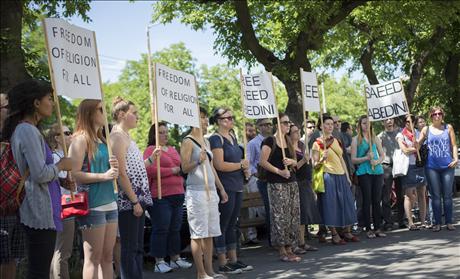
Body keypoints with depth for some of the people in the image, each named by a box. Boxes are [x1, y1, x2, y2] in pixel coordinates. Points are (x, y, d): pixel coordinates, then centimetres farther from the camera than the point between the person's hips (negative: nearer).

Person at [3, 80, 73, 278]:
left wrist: (61, 179, 15)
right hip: (40, 212, -10)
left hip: (36, 211, 10)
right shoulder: (28, 131, -14)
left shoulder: (22, 130, 16)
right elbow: (40, 174, -21)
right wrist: (61, 165, -4)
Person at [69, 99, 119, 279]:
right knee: (93, 258, -1)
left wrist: (114, 168, 3)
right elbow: (74, 174, -15)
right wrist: (104, 176, -19)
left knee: (107, 256, 11)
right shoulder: (81, 139, -8)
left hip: (110, 203, 8)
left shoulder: (102, 140, 15)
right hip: (92, 205, -8)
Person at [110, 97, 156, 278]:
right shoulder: (118, 136, -11)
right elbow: (122, 173, -18)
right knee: (129, 249, -5)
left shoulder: (126, 136, 18)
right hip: (128, 201, -10)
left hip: (137, 199, 10)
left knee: (138, 248, 12)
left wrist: (152, 158, 11)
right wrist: (135, 201, -19)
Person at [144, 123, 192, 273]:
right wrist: (172, 170, -11)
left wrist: (182, 170, 7)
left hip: (177, 195, 8)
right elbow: (150, 170, -18)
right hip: (160, 196, -7)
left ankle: (175, 258, 22)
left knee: (175, 229, 12)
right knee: (161, 229, -4)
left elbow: (181, 166, 31)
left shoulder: (172, 149, 20)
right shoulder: (151, 150, -4)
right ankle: (159, 262, 3)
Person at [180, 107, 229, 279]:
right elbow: (185, 168, -10)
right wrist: (198, 161, -27)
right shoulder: (188, 142, -6)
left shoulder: (206, 141, 17)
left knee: (210, 233, 8)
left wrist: (221, 188, 20)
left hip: (211, 191, 8)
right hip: (196, 192, -8)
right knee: (198, 234, -4)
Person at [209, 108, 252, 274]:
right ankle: (223, 264, 5)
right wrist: (241, 165, -9)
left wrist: (245, 168, 7)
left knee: (232, 225, 13)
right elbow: (219, 165, -20)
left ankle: (233, 260, 20)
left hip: (237, 186, 8)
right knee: (223, 225, -1)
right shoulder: (216, 139, -11)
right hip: (225, 188, -8)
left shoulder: (233, 138, 15)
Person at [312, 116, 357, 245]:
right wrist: (322, 159, -24)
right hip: (328, 176, -6)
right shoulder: (317, 143, -4)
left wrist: (347, 176, 14)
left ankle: (347, 232, 18)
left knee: (346, 203, 6)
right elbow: (314, 165, -5)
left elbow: (341, 159, 17)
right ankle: (335, 235, 4)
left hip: (341, 176, 6)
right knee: (331, 204, -4)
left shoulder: (336, 140, 13)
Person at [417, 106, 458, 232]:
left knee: (447, 195, 3)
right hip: (432, 166, 0)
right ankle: (437, 223, 8)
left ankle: (449, 222, 11)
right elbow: (417, 144, 8)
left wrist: (456, 159, -5)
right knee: (435, 195, 2)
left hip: (447, 166, 0)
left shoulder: (448, 128, 8)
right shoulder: (426, 130, 7)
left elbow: (454, 145, 7)